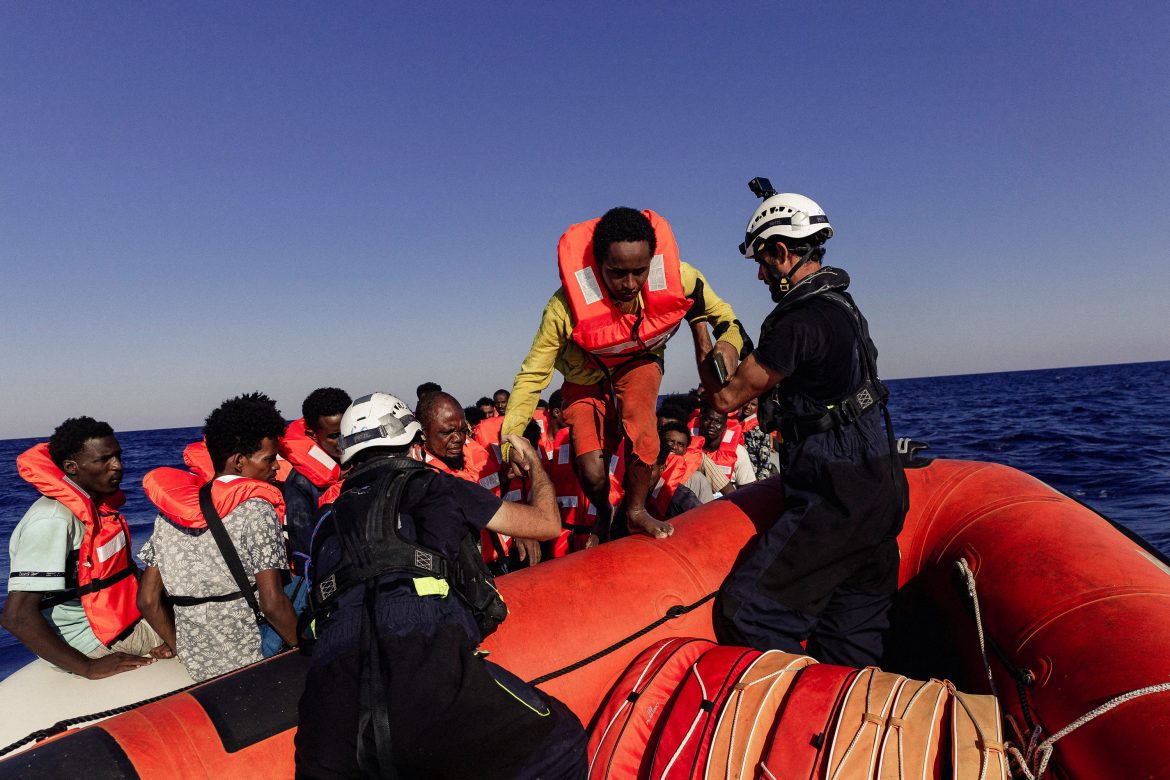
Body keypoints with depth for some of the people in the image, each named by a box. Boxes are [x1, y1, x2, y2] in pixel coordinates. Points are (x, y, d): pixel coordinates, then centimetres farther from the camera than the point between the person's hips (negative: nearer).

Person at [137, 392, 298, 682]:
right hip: (250, 663, -7)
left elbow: (148, 600, 8)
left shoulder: (168, 512, 5)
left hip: (195, 666, 7)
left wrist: (183, 649, 16)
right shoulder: (256, 509, -14)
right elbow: (273, 604, -19)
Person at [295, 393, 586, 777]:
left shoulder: (330, 521, 27)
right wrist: (535, 465, 43)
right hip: (426, 662, -4)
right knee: (561, 741, 10)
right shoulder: (434, 485, 15)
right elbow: (546, 523, 22)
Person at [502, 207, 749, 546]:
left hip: (640, 362, 2)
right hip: (587, 378, -1)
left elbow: (724, 316, -10)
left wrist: (729, 343, -32)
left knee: (637, 414, -32)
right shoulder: (566, 307, -36)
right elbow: (532, 375, -27)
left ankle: (636, 510, -6)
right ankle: (604, 513, 21)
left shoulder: (679, 278, -29)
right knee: (592, 473, -17)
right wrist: (510, 441, -34)